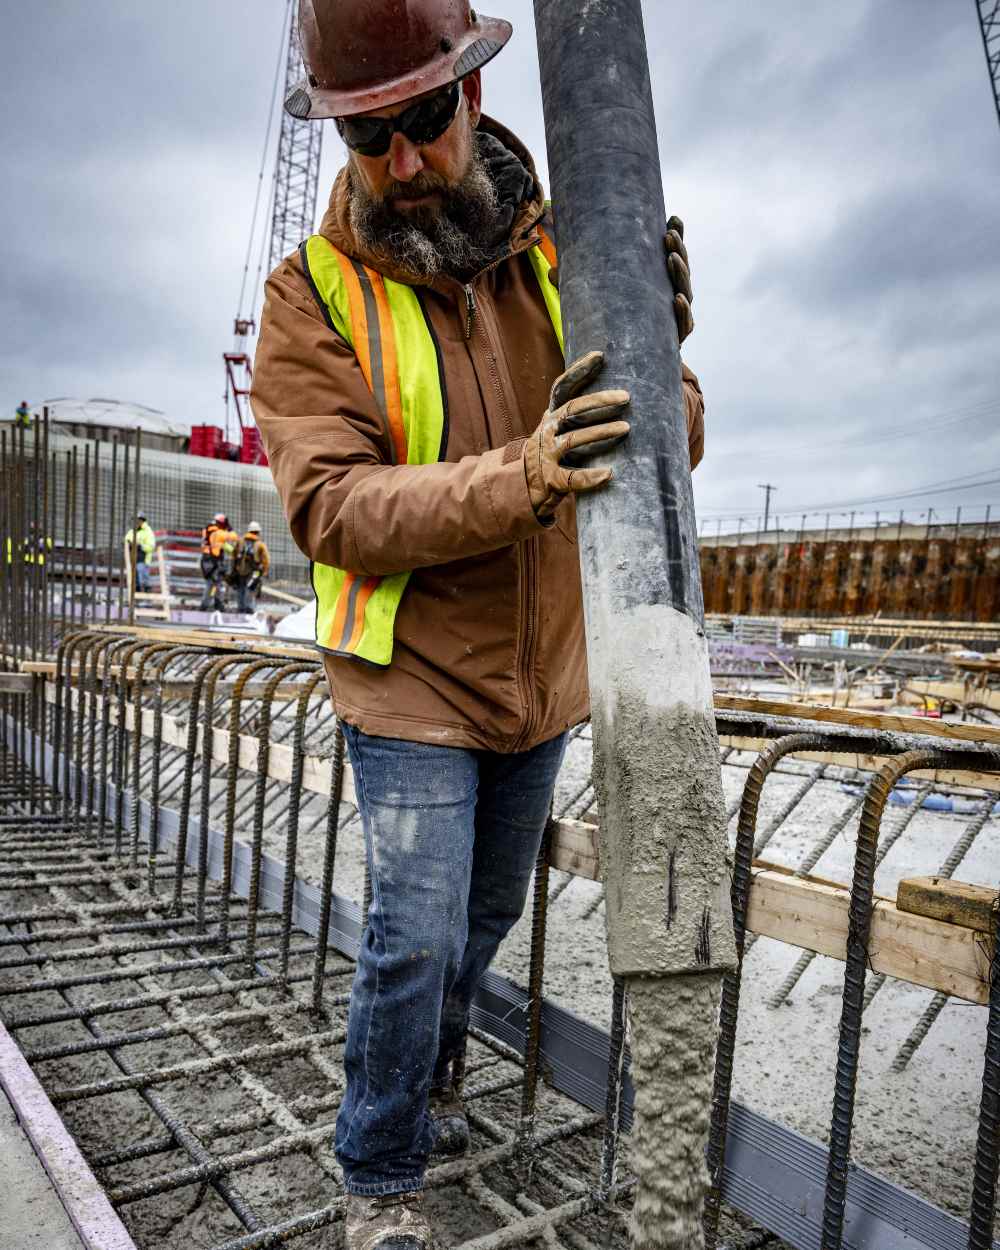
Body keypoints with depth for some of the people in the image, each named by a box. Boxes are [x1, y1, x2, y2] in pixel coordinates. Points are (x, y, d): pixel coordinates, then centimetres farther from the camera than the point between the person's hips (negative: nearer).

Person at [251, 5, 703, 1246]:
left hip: (541, 677, 5)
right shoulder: (314, 294, -11)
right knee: (417, 934, -2)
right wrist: (514, 481, -36)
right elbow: (332, 506, -22)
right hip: (413, 686, -4)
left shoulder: (561, 258, -1)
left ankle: (426, 1076, 51)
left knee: (487, 910, 21)